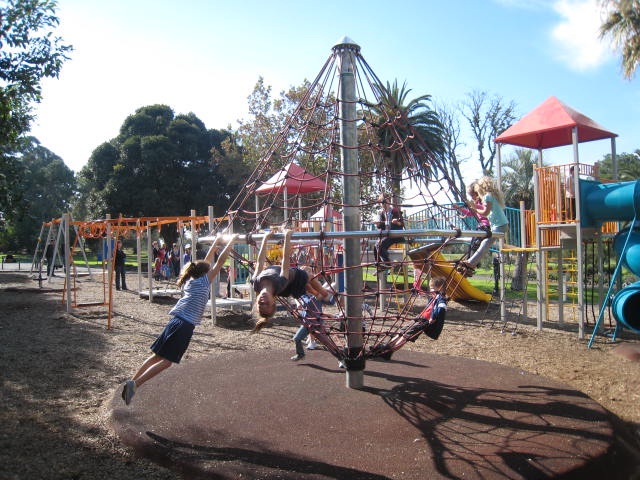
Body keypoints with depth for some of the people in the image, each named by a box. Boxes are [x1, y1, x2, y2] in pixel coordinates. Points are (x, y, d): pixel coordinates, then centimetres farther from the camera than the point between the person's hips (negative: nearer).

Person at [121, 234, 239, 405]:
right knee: (167, 361, -4)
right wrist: (231, 241, 5)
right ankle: (134, 384, -10)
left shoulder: (191, 280, 18)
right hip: (186, 325, -8)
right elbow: (220, 261, -2)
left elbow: (205, 262, 29)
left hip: (175, 321, 8)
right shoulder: (204, 281, -1)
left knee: (157, 355, 13)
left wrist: (215, 243, 35)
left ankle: (132, 381, 10)